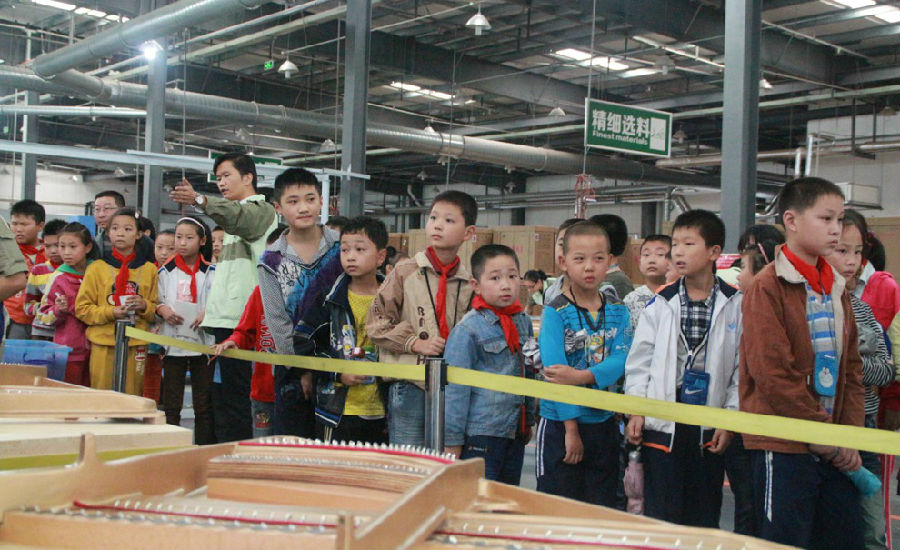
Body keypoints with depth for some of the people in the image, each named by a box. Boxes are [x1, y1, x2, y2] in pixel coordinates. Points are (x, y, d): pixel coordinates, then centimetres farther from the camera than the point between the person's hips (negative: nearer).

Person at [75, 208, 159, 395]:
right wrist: (110, 312, -13)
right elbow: (82, 308, 1)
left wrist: (144, 306, -10)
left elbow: (156, 311, 12)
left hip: (137, 344, 1)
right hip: (103, 343, -1)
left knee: (132, 397, 3)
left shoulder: (149, 269, 9)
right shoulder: (96, 268, 5)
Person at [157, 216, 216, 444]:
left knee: (204, 404, 4)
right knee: (171, 404, 5)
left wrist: (208, 313, -18)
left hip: (203, 341, -1)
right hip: (173, 340, 2)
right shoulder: (166, 271, 8)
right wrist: (162, 309, -10)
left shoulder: (211, 272, 2)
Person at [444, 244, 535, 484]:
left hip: (515, 432, 6)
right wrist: (452, 439, -10)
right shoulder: (468, 329, -12)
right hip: (480, 434, -6)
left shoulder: (524, 322, 7)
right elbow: (455, 387, -11)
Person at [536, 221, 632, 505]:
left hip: (604, 422, 4)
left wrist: (582, 376, -27)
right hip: (559, 424, -4)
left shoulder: (618, 311, 4)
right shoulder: (555, 311, -10)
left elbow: (621, 360, -9)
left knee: (602, 507, 13)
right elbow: (554, 369, -16)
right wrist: (571, 428, -19)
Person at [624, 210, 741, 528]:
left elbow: (742, 368, 1)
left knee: (704, 515, 11)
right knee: (661, 513, 4)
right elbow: (640, 359, 5)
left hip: (709, 428, 0)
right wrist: (636, 411, -2)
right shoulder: (661, 304, 2)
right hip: (662, 424, 0)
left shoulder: (735, 305, -1)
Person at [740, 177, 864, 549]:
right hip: (784, 447, -7)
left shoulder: (836, 289, 13)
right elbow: (772, 372, -17)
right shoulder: (768, 287, -10)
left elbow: (852, 369, 14)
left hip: (834, 450, 7)